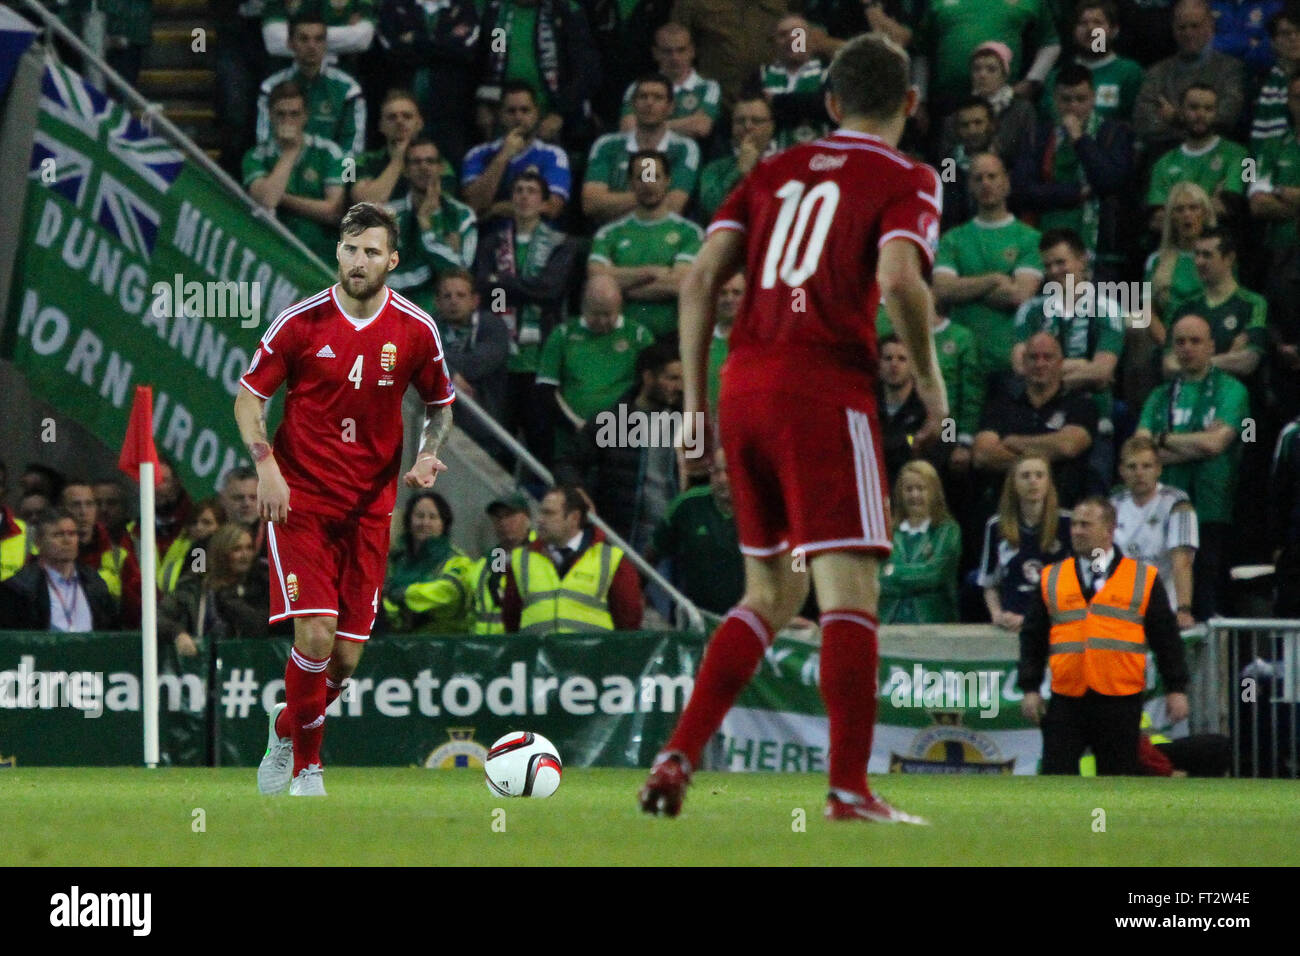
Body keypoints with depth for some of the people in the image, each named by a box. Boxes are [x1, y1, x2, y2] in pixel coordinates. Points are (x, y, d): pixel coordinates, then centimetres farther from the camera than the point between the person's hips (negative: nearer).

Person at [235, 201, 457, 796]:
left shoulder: (415, 331, -1)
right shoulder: (300, 322, -7)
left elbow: (440, 405, 15)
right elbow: (248, 396, 2)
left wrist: (427, 454, -5)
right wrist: (266, 465, -12)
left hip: (369, 505, 3)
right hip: (299, 498, -3)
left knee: (348, 653, 2)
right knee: (315, 631, -18)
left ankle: (288, 730, 31)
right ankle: (306, 765, 1)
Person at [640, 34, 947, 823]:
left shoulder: (775, 172, 17)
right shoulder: (908, 181, 2)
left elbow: (702, 278, 9)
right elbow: (899, 280, -17)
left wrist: (696, 402, 13)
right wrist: (931, 382, -3)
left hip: (744, 390, 6)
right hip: (827, 392, -6)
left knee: (773, 593, 19)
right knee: (850, 588, -7)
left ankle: (679, 756, 10)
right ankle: (850, 789, -14)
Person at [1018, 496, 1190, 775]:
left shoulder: (1144, 579, 6)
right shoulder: (1051, 579, 11)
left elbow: (1166, 637, 7)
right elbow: (1033, 638, 12)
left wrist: (1176, 689, 3)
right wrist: (1030, 688, 5)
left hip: (1121, 703, -1)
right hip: (1066, 702, 1)